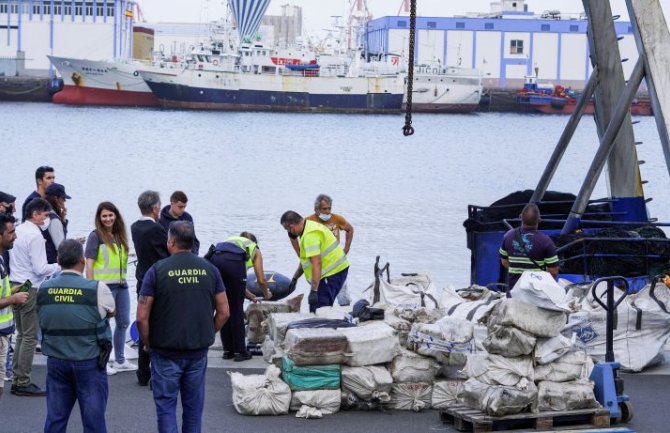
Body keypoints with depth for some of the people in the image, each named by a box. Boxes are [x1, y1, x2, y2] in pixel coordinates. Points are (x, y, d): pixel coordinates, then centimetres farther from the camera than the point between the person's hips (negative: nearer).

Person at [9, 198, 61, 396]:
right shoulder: (35, 235, -15)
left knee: (21, 335, 16)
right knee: (30, 337, -2)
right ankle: (24, 383, 0)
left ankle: (17, 380, 18)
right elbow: (40, 268, -18)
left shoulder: (18, 231, 10)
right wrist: (59, 266, -5)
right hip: (30, 288, -9)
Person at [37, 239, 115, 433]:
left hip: (55, 361, 4)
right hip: (89, 362, -4)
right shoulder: (97, 289, -13)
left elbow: (43, 321, 6)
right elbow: (111, 311, 4)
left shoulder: (44, 289, -2)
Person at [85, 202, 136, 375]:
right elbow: (89, 263, -10)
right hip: (104, 285, -7)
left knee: (123, 322, 14)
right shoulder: (96, 236, -7)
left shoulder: (119, 236, 11)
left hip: (121, 284, 7)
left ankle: (120, 360, 27)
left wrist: (124, 280, 14)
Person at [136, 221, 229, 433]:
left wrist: (148, 343, 3)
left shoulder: (157, 270, -10)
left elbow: (142, 317, -12)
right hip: (198, 352, 3)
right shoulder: (209, 269, 0)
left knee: (166, 406, 4)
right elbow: (223, 312, 4)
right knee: (194, 406, 15)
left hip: (166, 352, -3)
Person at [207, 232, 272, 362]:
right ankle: (240, 352, 10)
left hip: (214, 259, 4)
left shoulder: (232, 240, 42)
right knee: (236, 309, 7)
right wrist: (266, 294, 46)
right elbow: (261, 280, 25)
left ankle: (228, 350, 21)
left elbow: (231, 283, 43)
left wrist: (249, 295, 53)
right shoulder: (254, 249, 31)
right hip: (233, 262, -4)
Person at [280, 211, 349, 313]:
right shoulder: (310, 225, 12)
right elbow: (306, 259, 24)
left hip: (332, 273, -11)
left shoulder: (310, 235, -22)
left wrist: (314, 291, -31)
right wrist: (295, 277, 28)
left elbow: (316, 264, -29)